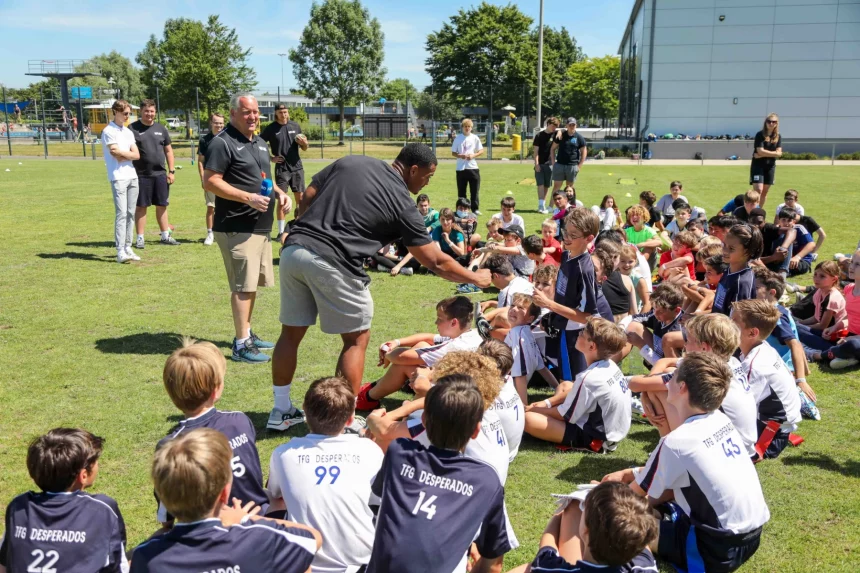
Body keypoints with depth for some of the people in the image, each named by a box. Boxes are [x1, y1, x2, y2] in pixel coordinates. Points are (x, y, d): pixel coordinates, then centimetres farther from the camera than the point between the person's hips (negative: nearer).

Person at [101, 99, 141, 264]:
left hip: (132, 176, 7)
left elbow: (136, 155, 7)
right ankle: (120, 252, -14)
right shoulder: (109, 131, -4)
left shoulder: (128, 132, 17)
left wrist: (122, 155, -8)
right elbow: (116, 153, -12)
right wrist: (129, 153, 3)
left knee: (130, 214, 6)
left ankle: (128, 248, 12)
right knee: (121, 213, -12)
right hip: (118, 177, -7)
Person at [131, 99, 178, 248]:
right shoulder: (132, 129, -2)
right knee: (141, 206, 2)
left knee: (162, 205, 10)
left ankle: (165, 236, 20)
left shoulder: (161, 129, 10)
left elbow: (168, 151, 13)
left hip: (160, 174, 4)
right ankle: (140, 238, 9)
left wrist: (171, 171, 6)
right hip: (141, 175, -4)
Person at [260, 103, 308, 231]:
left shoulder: (295, 126, 6)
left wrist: (304, 143, -9)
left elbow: (304, 149, 12)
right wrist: (270, 158, -7)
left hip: (297, 167, 3)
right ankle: (282, 231, 5)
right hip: (281, 169, -3)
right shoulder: (270, 128, -4)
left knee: (300, 198, 4)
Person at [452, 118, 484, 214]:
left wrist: (473, 155, -11)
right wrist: (460, 156, -13)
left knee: (475, 190, 0)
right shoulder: (458, 138, 4)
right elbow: (453, 153, 7)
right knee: (461, 190, 5)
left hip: (473, 167, 0)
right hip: (460, 168, 0)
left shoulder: (475, 138, 4)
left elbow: (481, 151, 7)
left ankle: (475, 209, 8)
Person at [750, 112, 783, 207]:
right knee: (758, 190, -15)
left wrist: (764, 154, -15)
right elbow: (760, 151, -17)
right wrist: (774, 153, -9)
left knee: (765, 191, 10)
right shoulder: (760, 135, -8)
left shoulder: (778, 137, 5)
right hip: (758, 165, -5)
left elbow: (779, 153, -5)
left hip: (770, 166, 5)